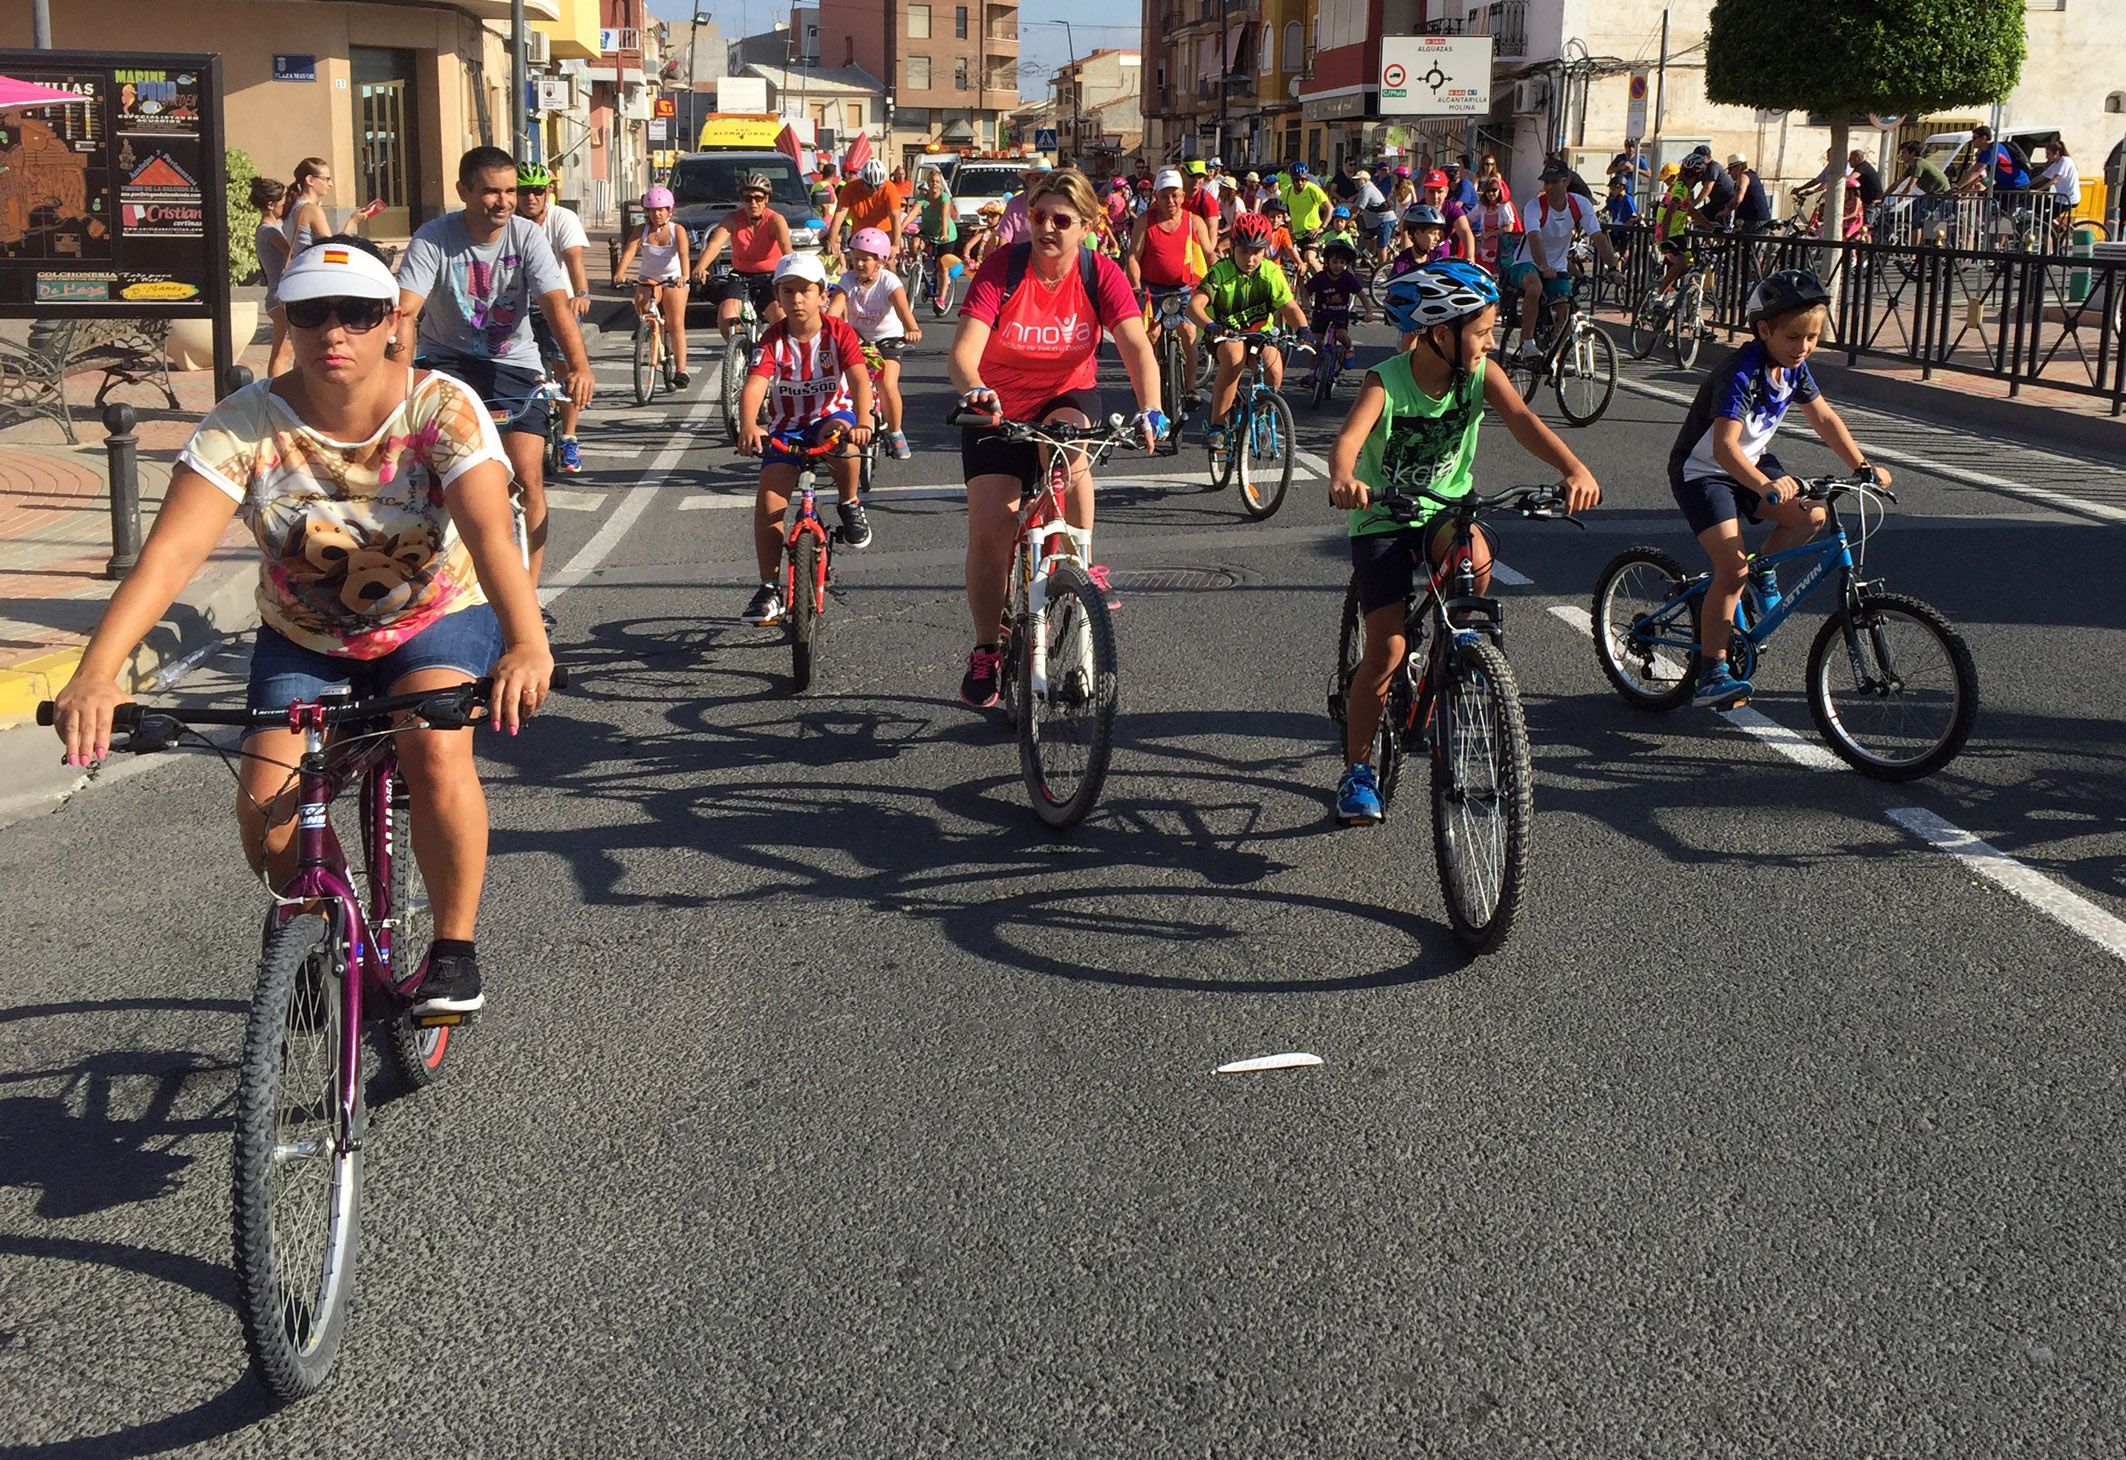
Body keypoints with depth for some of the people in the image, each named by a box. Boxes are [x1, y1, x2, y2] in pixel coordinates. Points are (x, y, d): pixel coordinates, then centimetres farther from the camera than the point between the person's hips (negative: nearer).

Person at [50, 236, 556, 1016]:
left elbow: (491, 533, -36)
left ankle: (454, 946, -10)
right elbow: (168, 553, -29)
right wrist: (95, 674, -44)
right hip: (302, 642, 2)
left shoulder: (442, 408, -22)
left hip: (437, 621, -2)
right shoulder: (246, 423, -19)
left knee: (436, 751, -31)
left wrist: (527, 645, -55)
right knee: (265, 803, -17)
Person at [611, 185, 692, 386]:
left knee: (677, 324, -11)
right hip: (647, 278, 2)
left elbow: (683, 254, -27)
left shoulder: (677, 230, -11)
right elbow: (629, 251, -20)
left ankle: (680, 370, -12)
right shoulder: (642, 230, -6)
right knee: (642, 307, -29)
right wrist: (619, 273, -39)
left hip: (673, 279, -2)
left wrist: (684, 276, -46)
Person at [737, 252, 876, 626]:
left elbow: (859, 378, -24)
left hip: (832, 416, -2)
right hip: (787, 429, 2)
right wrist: (748, 427, -44)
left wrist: (863, 421, -45)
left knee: (840, 433, -39)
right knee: (769, 500, -15)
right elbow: (754, 385, -22)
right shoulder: (773, 339, -7)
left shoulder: (839, 333, -10)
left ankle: (851, 505, -11)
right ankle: (769, 588, -3)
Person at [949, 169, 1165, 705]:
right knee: (989, 526, -11)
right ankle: (985, 654, 5)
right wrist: (973, 391, -51)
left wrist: (1149, 411, -42)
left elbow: (1137, 347, -24)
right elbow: (965, 349, -28)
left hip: (1069, 396, 1)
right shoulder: (1001, 268, -18)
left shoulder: (1101, 275, -14)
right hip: (998, 408, 0)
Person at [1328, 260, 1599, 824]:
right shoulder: (1386, 382, -21)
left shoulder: (1481, 374, -10)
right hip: (1383, 519, -3)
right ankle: (1357, 769, 5)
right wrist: (1344, 479, -62)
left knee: (1475, 558, -33)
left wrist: (1573, 467, -44)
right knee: (1388, 647, -12)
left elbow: (1522, 420, -24)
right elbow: (1347, 440, -37)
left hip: (1446, 508, 3)